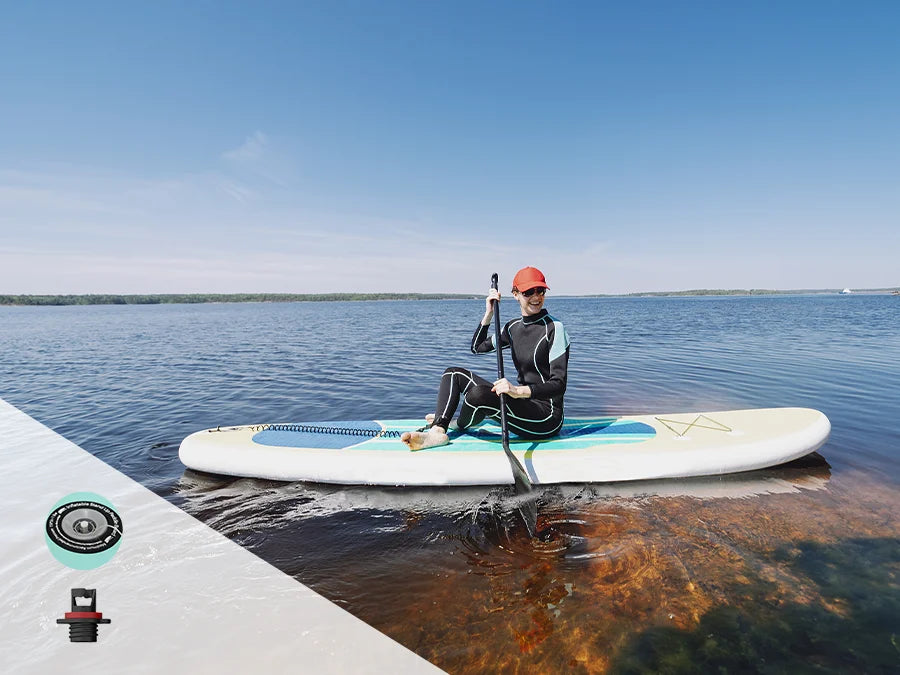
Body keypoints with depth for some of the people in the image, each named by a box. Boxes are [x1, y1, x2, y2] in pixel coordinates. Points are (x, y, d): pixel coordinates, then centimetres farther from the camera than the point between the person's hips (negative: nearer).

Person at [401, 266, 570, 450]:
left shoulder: (554, 328, -12)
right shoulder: (514, 326, 10)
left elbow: (559, 385, -18)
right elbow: (477, 348, 17)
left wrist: (519, 391, -33)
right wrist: (489, 313, 4)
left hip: (547, 417, -8)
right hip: (524, 405, 8)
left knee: (479, 393, -30)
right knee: (454, 374, 5)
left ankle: (458, 425, 5)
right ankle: (437, 431, -16)